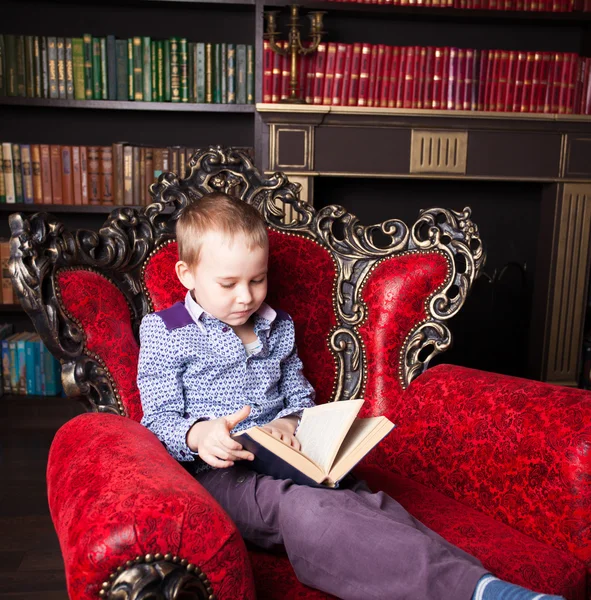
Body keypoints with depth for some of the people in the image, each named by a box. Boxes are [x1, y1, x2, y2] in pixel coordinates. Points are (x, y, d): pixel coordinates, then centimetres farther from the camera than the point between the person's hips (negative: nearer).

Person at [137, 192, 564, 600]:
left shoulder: (278, 327, 18)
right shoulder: (164, 332, 4)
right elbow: (160, 420, -1)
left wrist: (288, 422, -2)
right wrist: (198, 434, -24)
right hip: (216, 473, -5)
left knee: (362, 498, -28)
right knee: (298, 507, -37)